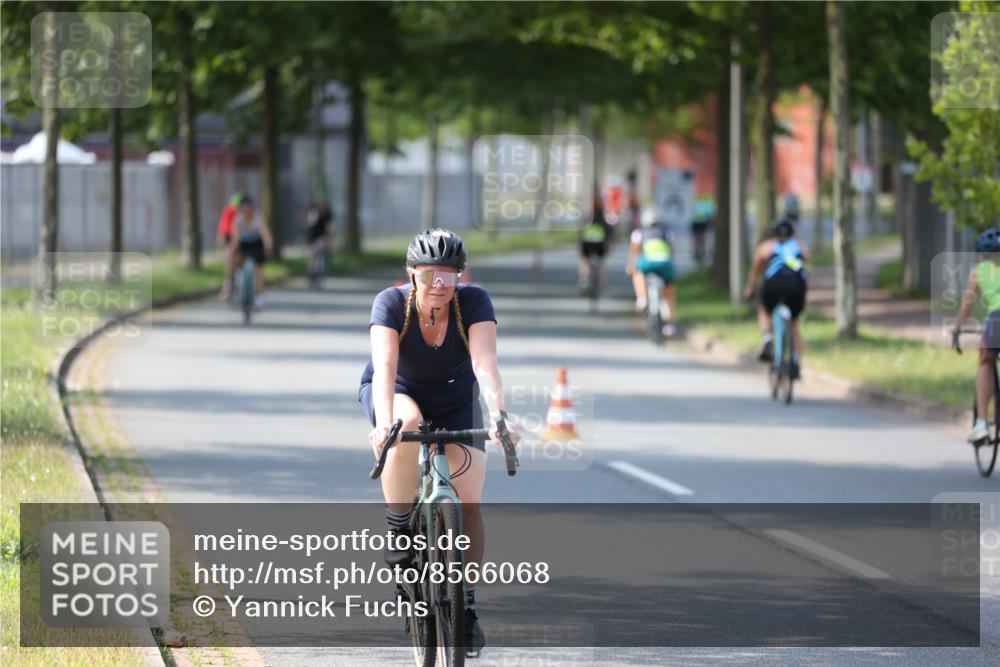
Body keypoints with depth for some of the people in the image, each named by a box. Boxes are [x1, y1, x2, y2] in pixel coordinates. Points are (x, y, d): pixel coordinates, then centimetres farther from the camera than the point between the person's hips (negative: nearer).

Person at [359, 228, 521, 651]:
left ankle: (466, 604, 3)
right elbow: (384, 366, -39)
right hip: (399, 395, -1)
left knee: (468, 501, -13)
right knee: (406, 424, -38)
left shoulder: (473, 302, -25)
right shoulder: (391, 303, -27)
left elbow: (485, 363, -36)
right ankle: (398, 529, -18)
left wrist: (498, 416, -52)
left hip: (456, 404, 1)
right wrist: (384, 422, -55)